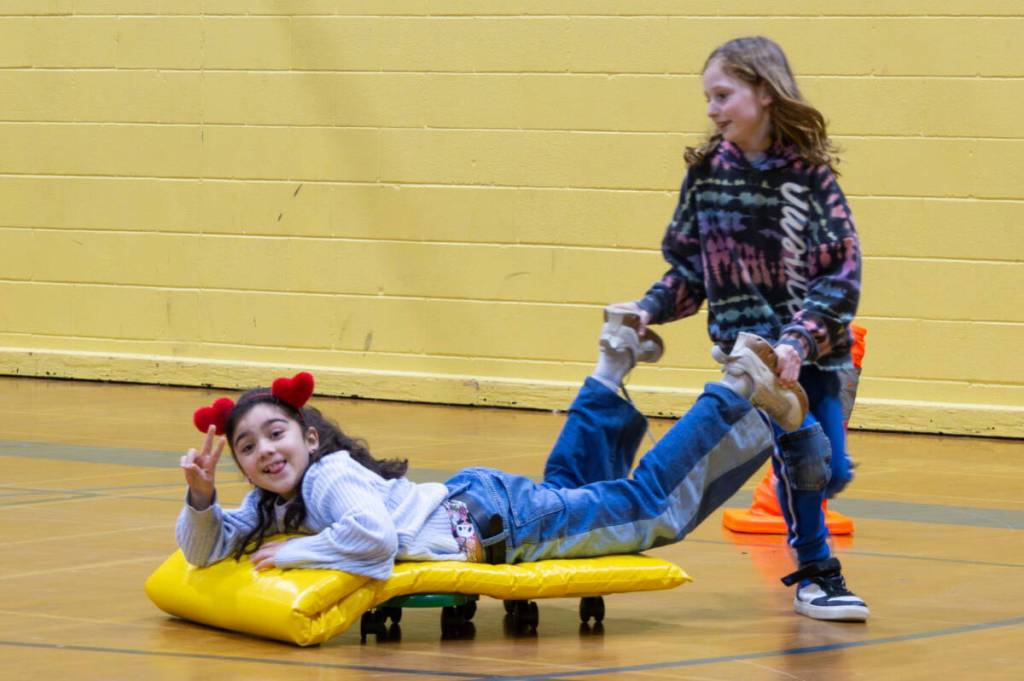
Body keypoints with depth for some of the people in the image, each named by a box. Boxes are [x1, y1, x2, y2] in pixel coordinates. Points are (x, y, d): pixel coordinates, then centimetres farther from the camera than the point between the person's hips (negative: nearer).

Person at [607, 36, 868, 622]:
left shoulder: (808, 172, -9)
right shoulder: (707, 172, -1)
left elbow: (842, 273, -12)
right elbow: (690, 265, 7)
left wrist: (798, 340, -22)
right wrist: (651, 309, -9)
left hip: (813, 347, 0)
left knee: (831, 470, 5)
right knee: (802, 452, -15)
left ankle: (807, 554, 35)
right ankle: (816, 573, 3)